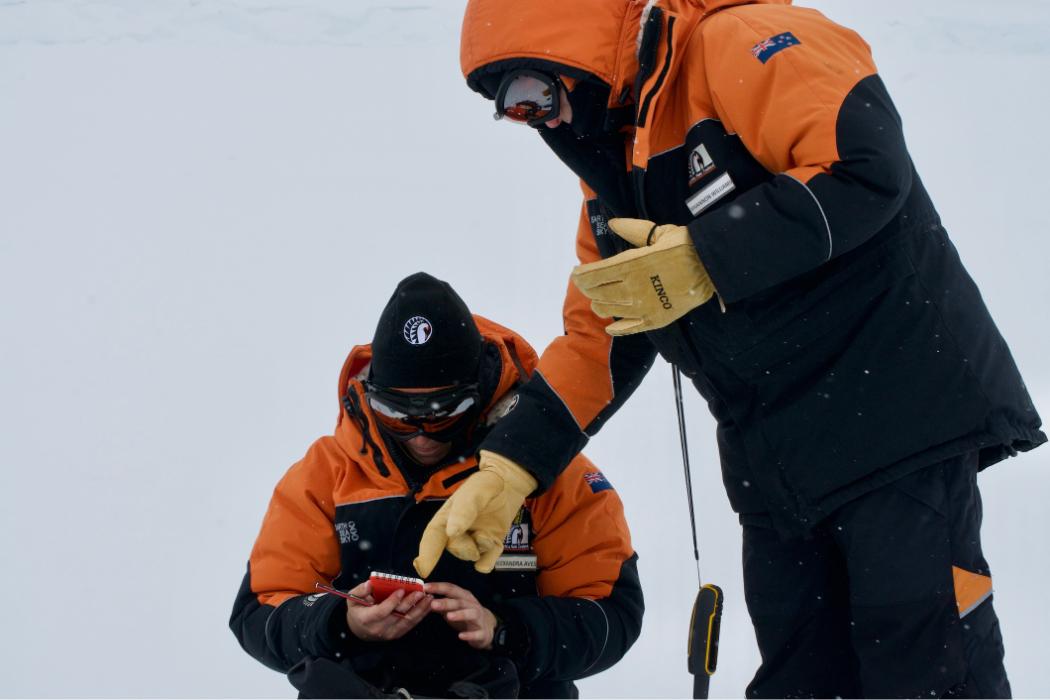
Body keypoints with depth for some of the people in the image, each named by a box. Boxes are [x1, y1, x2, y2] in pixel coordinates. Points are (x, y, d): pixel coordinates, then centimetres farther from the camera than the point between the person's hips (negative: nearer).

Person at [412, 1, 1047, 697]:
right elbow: (596, 340, 19)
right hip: (778, 468, 9)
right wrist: (504, 471, 10)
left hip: (899, 420, -9)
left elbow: (867, 168, -24)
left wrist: (704, 263, -24)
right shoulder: (615, 172, 15)